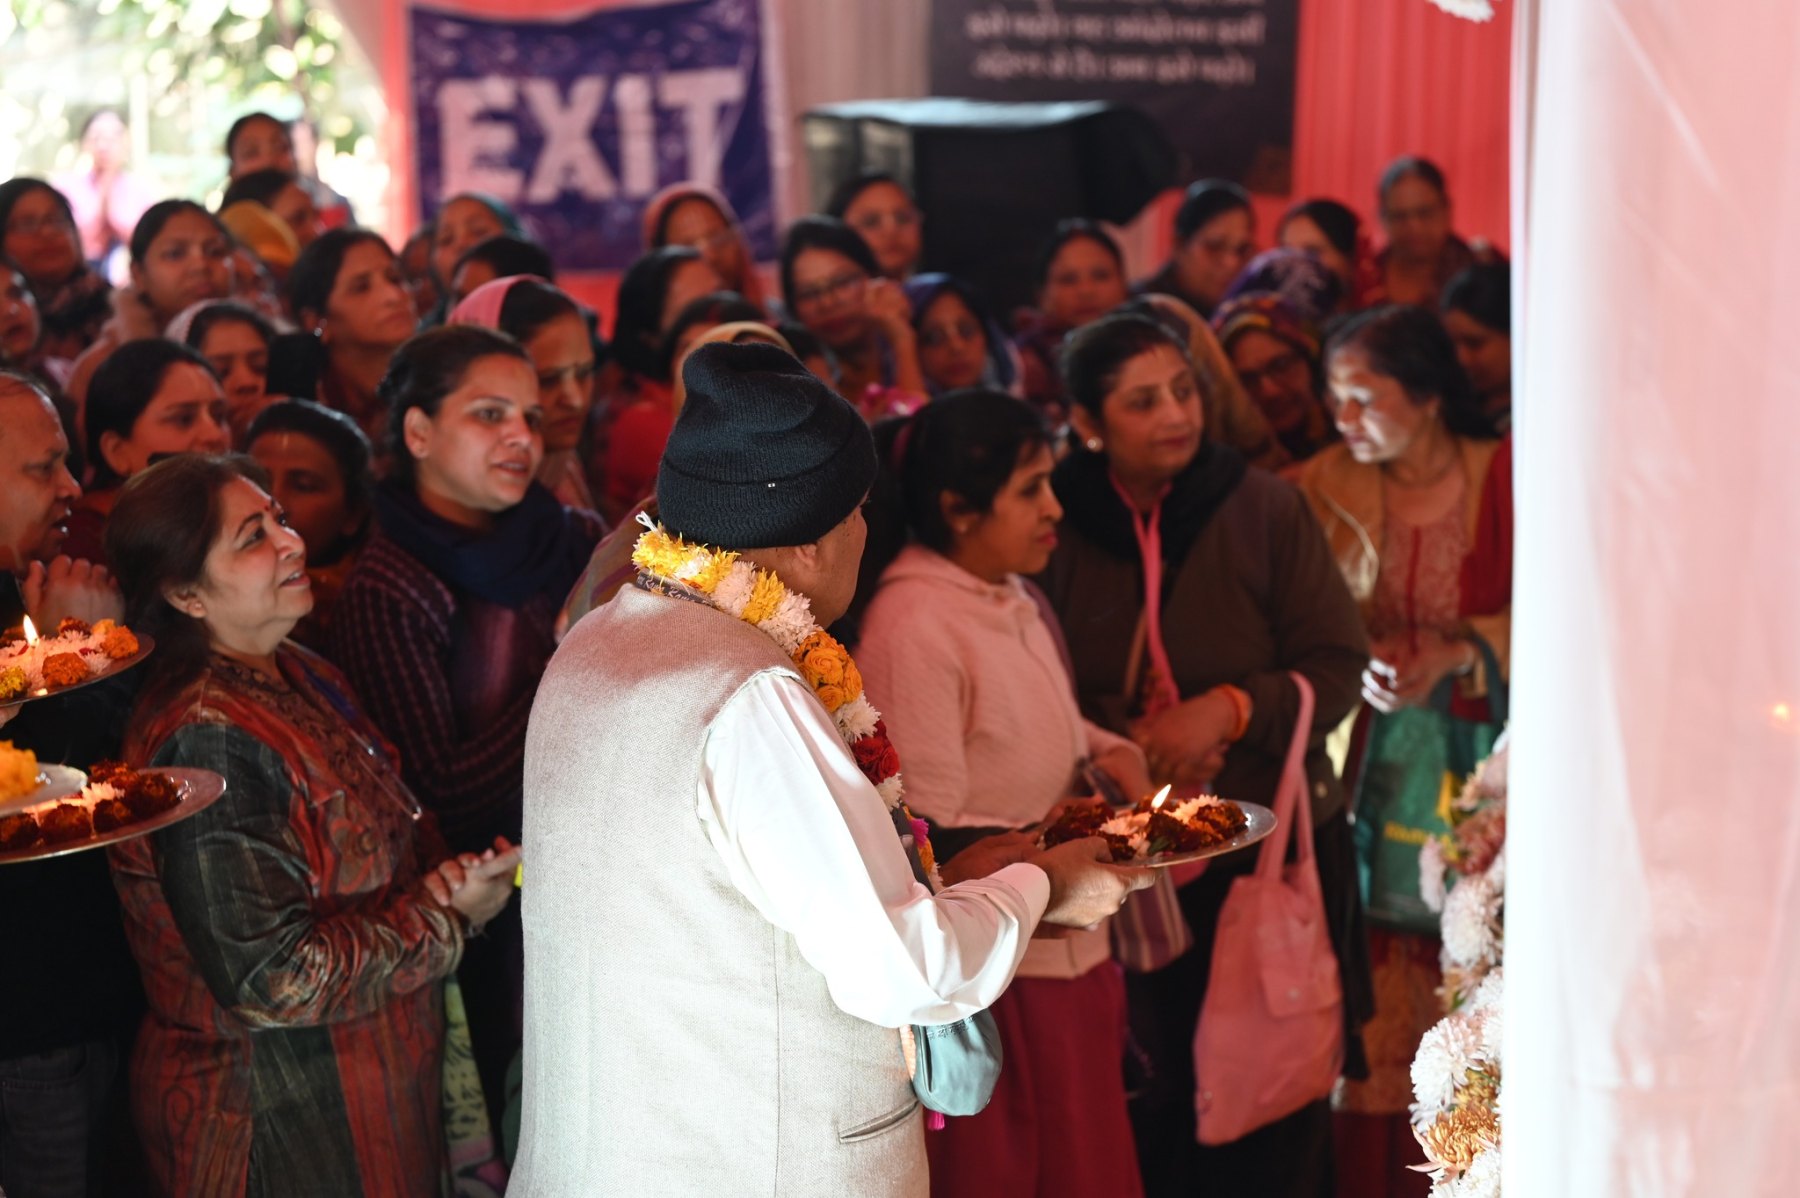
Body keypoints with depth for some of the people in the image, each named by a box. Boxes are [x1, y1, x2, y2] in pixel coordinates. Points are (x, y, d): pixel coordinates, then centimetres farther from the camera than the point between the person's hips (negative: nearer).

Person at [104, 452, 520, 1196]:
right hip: (282, 1135, -9)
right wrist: (450, 917, -15)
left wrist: (449, 878, -4)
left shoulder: (300, 679, 5)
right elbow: (271, 977, -26)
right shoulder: (207, 741, -23)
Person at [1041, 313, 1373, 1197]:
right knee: (1154, 1096, 5)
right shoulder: (1055, 527, -1)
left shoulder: (1266, 508, -4)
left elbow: (1337, 664, -3)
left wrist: (1228, 709, -18)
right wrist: (1124, 744, -12)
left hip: (1276, 838, 0)